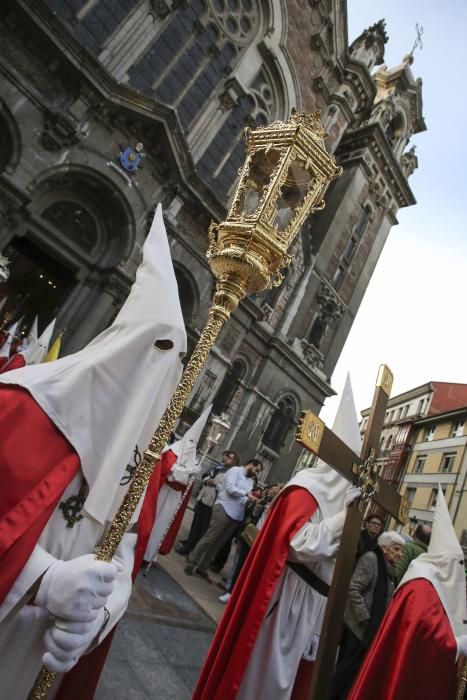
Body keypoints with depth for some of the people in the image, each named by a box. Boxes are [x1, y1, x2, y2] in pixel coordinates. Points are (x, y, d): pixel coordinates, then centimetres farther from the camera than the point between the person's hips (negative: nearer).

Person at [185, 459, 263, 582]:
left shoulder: (250, 481, 20)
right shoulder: (235, 470, -3)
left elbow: (243, 498, 15)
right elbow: (230, 488, -16)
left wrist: (251, 500, -4)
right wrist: (246, 494, -12)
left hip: (237, 515, 7)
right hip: (224, 509, -7)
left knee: (219, 543, 8)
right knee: (210, 538, -6)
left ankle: (202, 567, 18)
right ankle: (191, 562, 8)